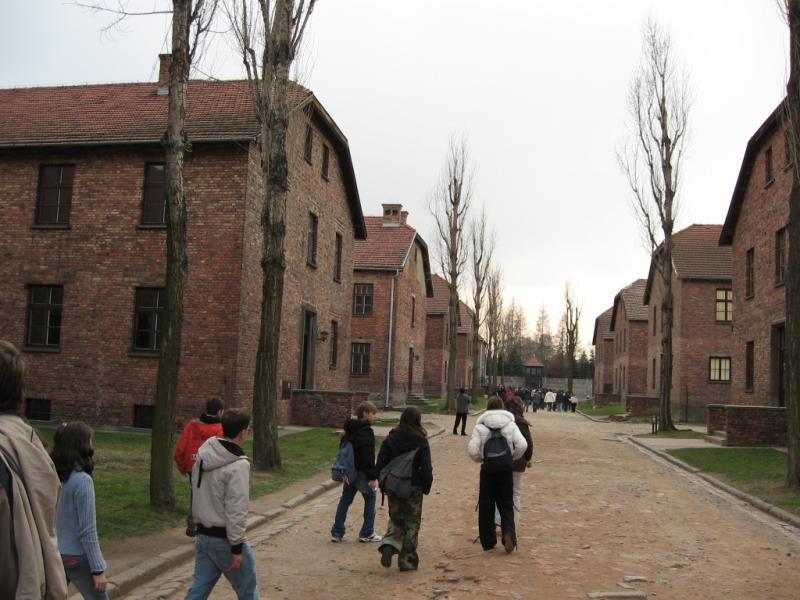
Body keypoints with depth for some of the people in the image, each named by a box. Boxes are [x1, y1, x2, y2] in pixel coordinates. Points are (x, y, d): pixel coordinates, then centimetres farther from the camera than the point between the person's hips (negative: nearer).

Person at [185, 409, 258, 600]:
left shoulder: (203, 455, 3)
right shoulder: (238, 464, -22)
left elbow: (200, 493, 11)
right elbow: (236, 509, -22)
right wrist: (237, 546, -17)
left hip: (203, 534, 7)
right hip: (224, 538, -7)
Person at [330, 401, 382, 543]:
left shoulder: (349, 431, 11)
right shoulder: (366, 432, -18)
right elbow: (368, 457, -23)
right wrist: (373, 477, -21)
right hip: (361, 473, -8)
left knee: (345, 501, 12)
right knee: (370, 499, 7)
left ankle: (337, 533, 14)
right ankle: (367, 534, 12)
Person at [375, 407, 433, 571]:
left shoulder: (390, 439, -2)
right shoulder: (421, 442, -9)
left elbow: (380, 463, -1)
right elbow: (426, 468, -10)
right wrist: (427, 487, 2)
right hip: (414, 488, -2)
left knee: (395, 519, 18)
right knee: (412, 522, 9)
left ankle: (388, 546, -9)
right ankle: (407, 560, 11)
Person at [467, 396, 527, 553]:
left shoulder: (480, 427, -5)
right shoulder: (510, 425, -1)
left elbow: (472, 450, -13)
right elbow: (522, 445, -11)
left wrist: (480, 459, 6)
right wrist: (513, 456, 6)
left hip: (487, 469, -1)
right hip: (505, 469, 1)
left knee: (486, 506, 10)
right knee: (506, 504, 10)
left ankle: (488, 541, 15)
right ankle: (508, 532, -14)